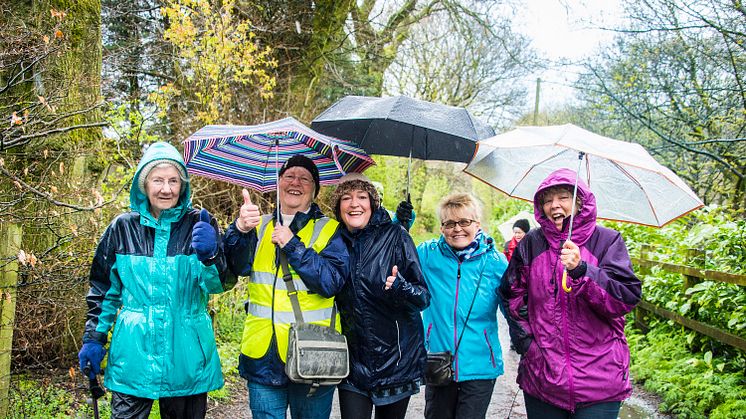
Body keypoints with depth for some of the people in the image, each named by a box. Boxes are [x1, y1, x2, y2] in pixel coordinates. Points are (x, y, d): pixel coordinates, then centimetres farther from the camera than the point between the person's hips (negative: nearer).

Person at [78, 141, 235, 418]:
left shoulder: (199, 224, -2)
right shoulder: (123, 228, 2)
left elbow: (219, 284, -10)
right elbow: (104, 289, 11)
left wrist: (209, 256, -29)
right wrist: (93, 338, 7)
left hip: (186, 357, 0)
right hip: (134, 353, 1)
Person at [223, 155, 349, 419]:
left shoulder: (329, 231, 1)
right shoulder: (260, 227, 9)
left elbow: (332, 282, -13)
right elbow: (237, 266, -9)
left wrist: (293, 246, -18)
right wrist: (240, 229, -29)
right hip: (263, 356, 2)